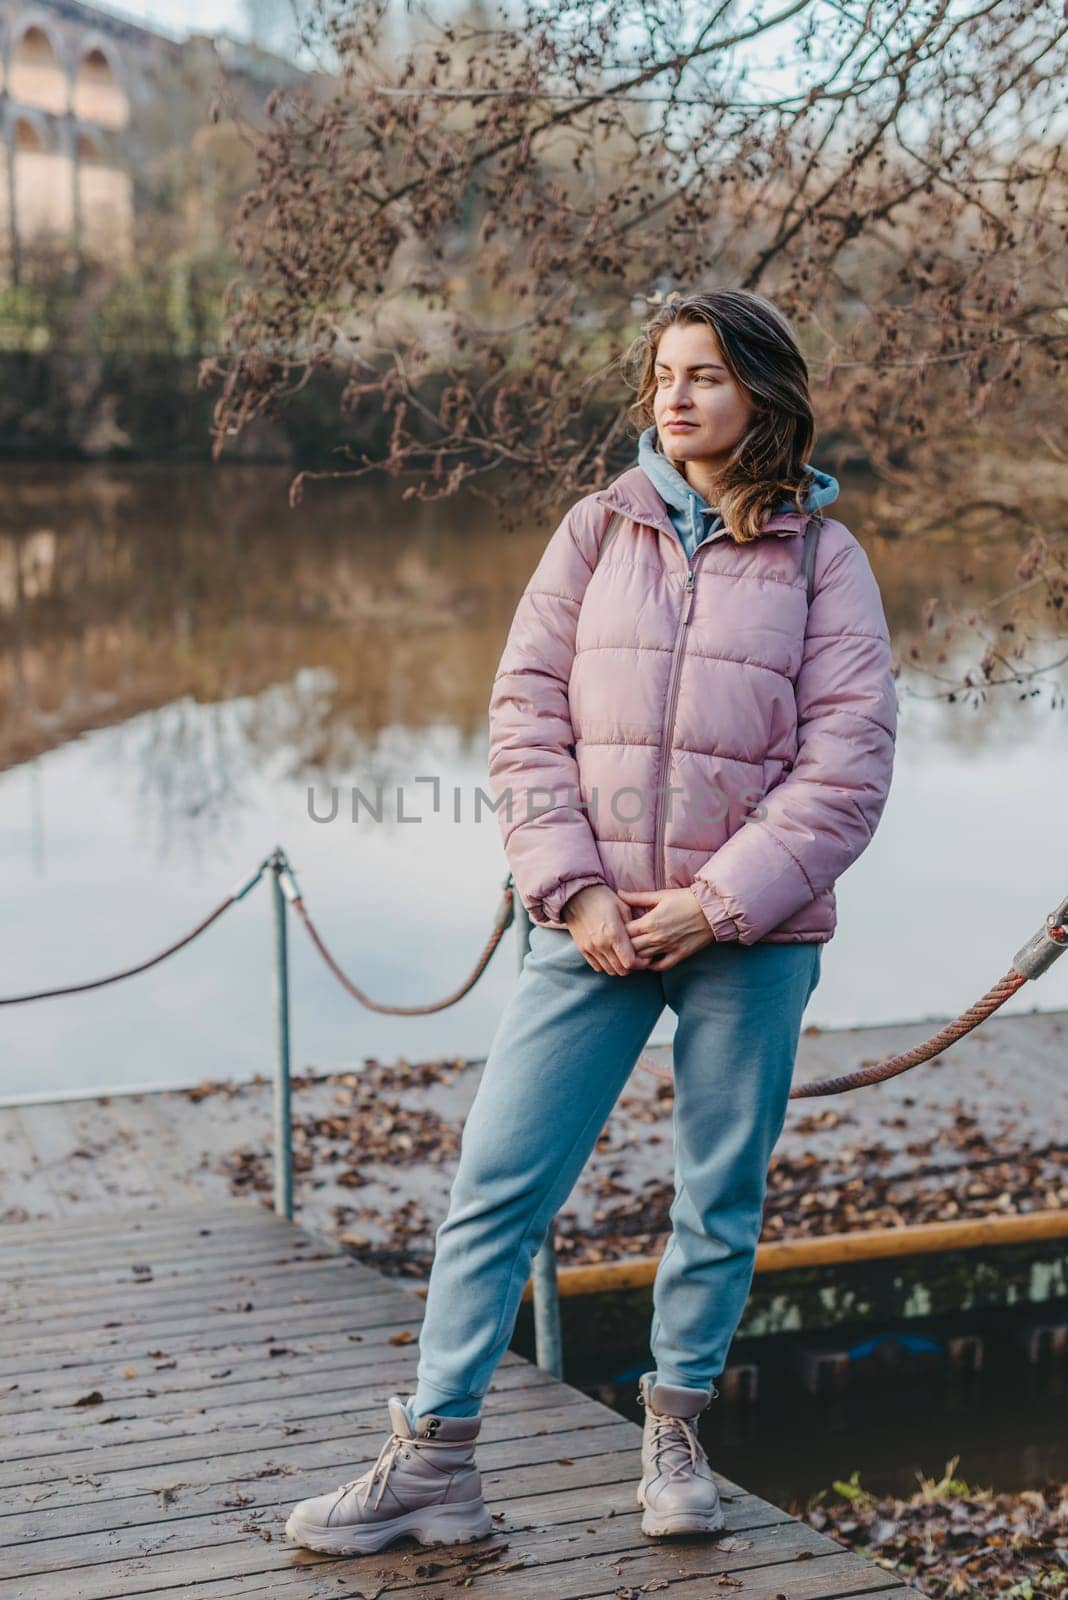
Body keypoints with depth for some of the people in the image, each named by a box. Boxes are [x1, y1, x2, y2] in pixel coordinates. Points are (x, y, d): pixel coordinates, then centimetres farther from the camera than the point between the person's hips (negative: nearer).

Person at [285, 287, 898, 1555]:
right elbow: (525, 712, 2)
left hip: (751, 937, -1)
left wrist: (720, 900, -12)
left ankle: (674, 1435, 29)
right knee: (493, 1188, 0)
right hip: (594, 925, 1)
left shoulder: (822, 556, 2)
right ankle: (433, 1460, 11)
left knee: (722, 1200, 9)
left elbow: (849, 759, -4)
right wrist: (573, 890, -9)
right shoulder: (599, 528, 6)